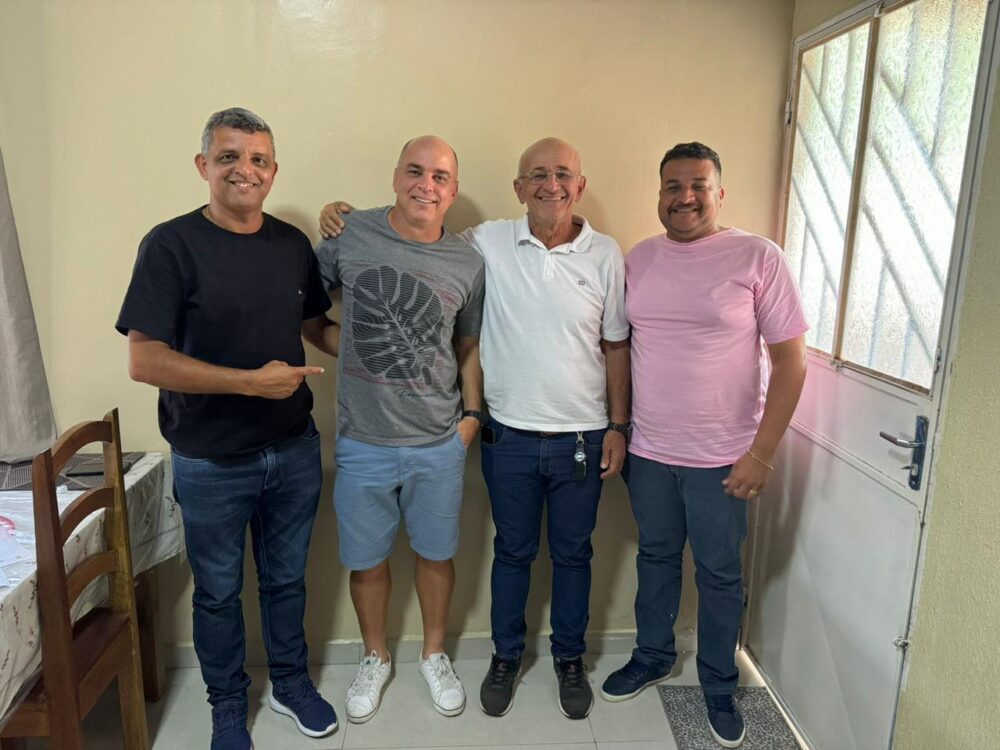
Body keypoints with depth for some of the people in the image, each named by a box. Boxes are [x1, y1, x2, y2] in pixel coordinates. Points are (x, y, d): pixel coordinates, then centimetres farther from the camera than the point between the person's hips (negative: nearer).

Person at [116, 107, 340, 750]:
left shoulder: (293, 243, 1)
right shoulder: (172, 245, -14)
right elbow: (144, 360, -19)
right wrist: (250, 381, -24)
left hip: (295, 450, 4)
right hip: (211, 462, -3)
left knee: (286, 578, 20)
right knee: (219, 592, 16)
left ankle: (291, 681, 43)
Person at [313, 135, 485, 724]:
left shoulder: (468, 263, -1)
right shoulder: (351, 234, -5)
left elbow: (469, 347, 8)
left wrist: (472, 415, 2)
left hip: (440, 443, 1)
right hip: (363, 441, 0)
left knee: (437, 554, 16)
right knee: (367, 560, 15)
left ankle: (434, 654, 42)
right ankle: (376, 658, 42)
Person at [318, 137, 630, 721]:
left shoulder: (606, 255, -4)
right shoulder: (488, 244, -6)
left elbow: (616, 345, 2)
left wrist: (619, 426, 2)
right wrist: (346, 217, -9)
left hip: (582, 437, 1)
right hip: (510, 436, 0)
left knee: (573, 553, 16)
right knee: (512, 551, 17)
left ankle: (570, 658, 39)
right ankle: (506, 655, 39)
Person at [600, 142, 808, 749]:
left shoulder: (758, 258, -9)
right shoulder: (638, 259, 4)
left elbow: (790, 358, -9)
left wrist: (762, 453, -13)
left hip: (723, 458, -3)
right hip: (647, 450, 4)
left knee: (720, 574, 11)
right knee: (656, 557, 19)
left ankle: (720, 687, 33)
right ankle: (652, 657, 41)